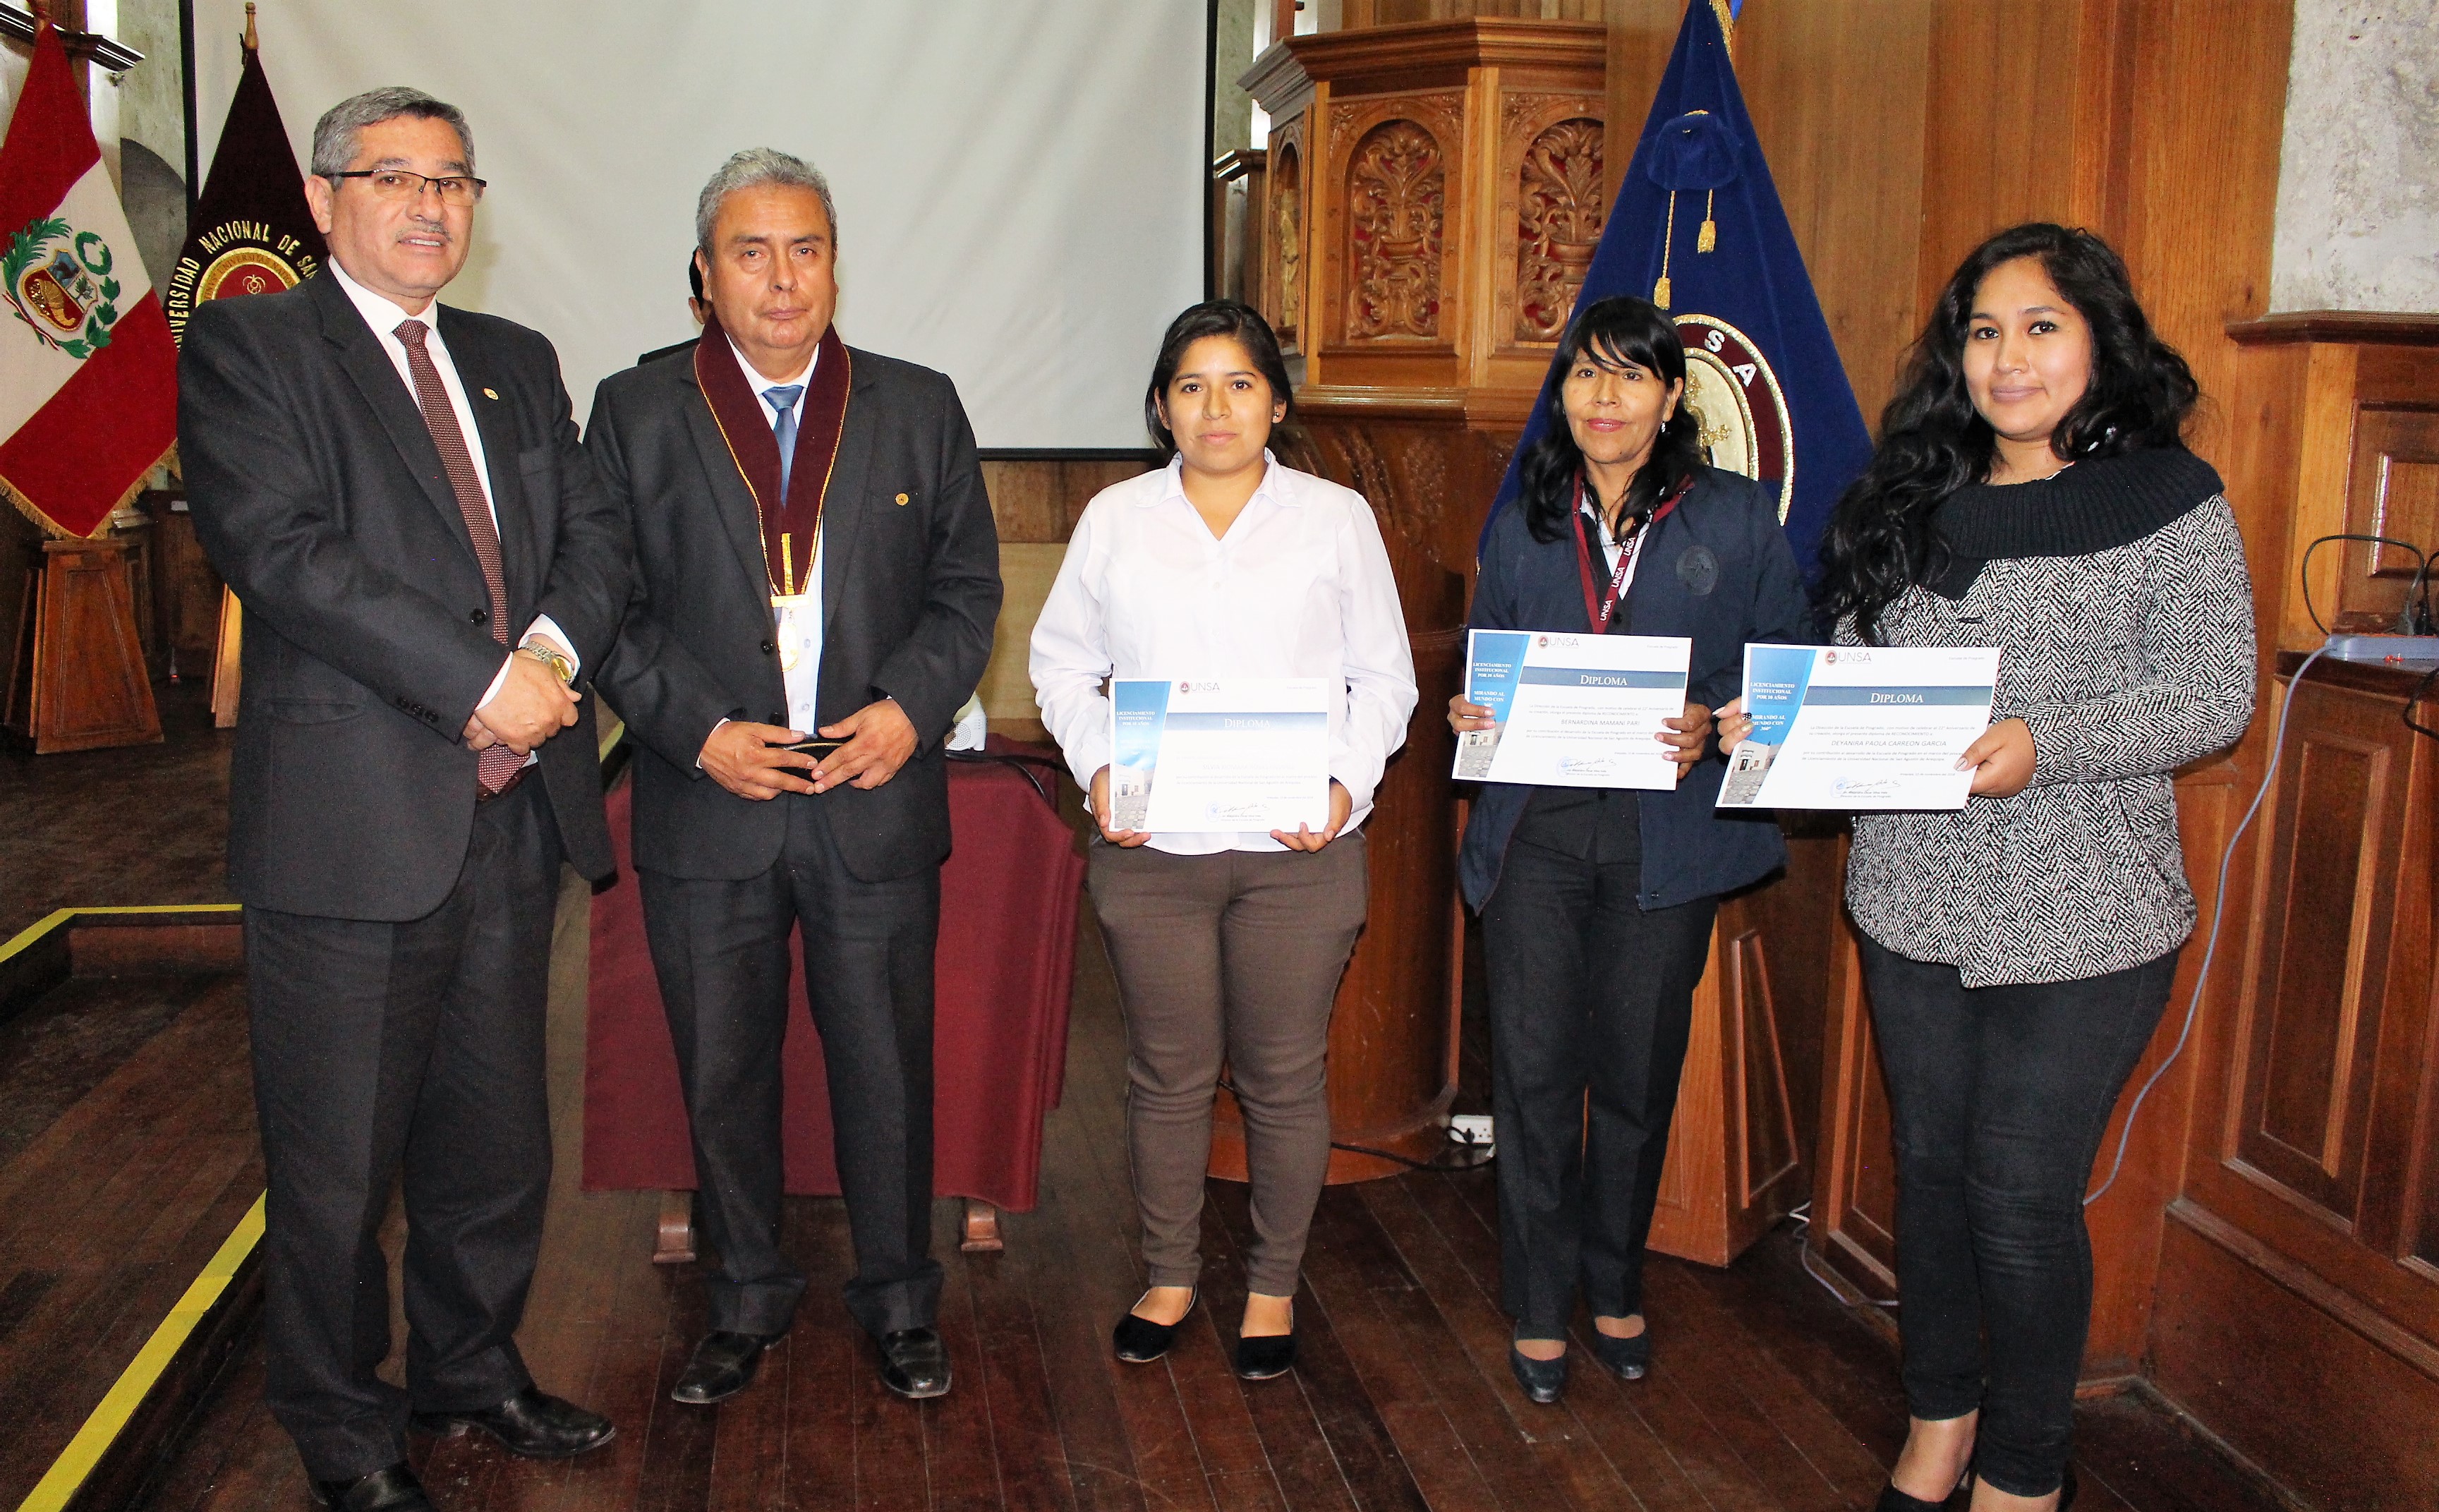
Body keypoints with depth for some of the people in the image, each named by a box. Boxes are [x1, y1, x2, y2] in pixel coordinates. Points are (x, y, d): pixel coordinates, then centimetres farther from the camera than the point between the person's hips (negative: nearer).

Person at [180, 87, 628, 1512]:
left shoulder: (518, 363, 17)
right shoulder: (247, 344, -1)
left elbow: (596, 530, 10)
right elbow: (285, 551, -15)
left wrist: (555, 649, -11)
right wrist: (481, 686, -18)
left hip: (514, 814, 6)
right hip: (353, 818, -5)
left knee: (497, 1138, 17)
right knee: (340, 1164, 7)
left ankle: (471, 1367, 37)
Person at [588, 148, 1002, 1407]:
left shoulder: (919, 407, 7)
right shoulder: (636, 412, 4)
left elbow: (968, 586, 6)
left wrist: (911, 707, -10)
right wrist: (699, 729, -13)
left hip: (876, 800, 0)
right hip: (706, 809, 0)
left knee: (886, 1066, 9)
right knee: (722, 1074, 12)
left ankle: (899, 1301, 29)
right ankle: (748, 1300, 32)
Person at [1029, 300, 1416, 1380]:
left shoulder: (1337, 518, 5)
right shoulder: (1115, 520, 8)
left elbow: (1384, 676, 7)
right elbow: (1062, 662, 12)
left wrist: (1348, 784, -9)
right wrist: (1097, 768, -5)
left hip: (1297, 851, -1)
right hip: (1151, 848, 1)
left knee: (1284, 1079, 8)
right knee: (1168, 1076, 10)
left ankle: (1273, 1285, 27)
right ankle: (1169, 1277, 29)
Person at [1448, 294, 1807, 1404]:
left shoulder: (1737, 519, 1)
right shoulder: (1521, 528, 8)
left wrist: (1715, 726, -16)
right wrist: (1469, 715, -6)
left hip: (1667, 833, -1)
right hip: (1537, 826, 1)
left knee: (1638, 1071, 10)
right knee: (1534, 1070, 1)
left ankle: (1615, 1287, 31)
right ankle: (1538, 1304, 18)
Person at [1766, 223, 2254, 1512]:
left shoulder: (2170, 498, -3)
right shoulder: (1910, 500, 10)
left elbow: (2214, 693, -9)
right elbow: (1853, 667, 14)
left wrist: (2046, 743, -23)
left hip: (2079, 918, -4)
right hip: (1913, 899, 4)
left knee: (2022, 1194, 1)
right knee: (1931, 1165, 15)